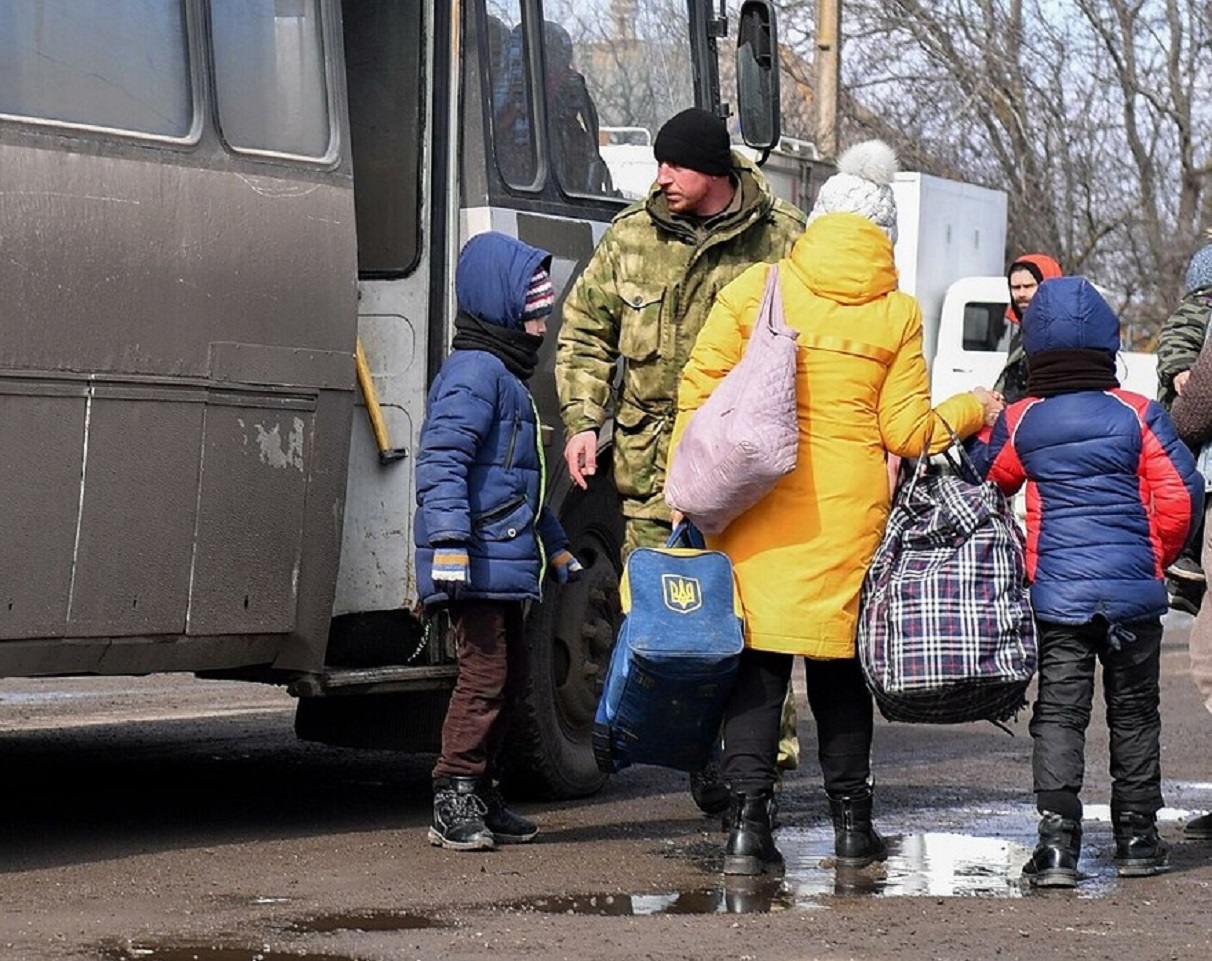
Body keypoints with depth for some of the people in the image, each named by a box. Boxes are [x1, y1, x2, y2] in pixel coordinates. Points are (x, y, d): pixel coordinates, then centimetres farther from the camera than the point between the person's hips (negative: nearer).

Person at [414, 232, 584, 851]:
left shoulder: (507, 377, 24)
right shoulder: (474, 372, -11)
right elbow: (441, 461, -21)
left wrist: (556, 547, 34)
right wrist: (449, 540, -30)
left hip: (506, 564, 11)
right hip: (477, 565, -11)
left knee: (508, 677, 14)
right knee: (484, 672, -13)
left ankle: (481, 798, 21)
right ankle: (453, 801, -11)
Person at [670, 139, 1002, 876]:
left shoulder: (756, 288, 0)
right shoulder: (896, 313, 1)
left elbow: (701, 392, -2)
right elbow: (907, 430, 3)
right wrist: (974, 410, 21)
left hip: (757, 504, 0)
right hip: (849, 510, 1)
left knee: (758, 659, 2)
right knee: (840, 662, 13)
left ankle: (748, 822, -6)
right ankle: (852, 823, 19)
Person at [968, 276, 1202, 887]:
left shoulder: (1019, 423, -1)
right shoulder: (1138, 414, -4)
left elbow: (988, 477, 15)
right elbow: (1180, 494, -5)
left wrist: (985, 425, 34)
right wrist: (1155, 557, 11)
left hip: (1055, 594, 0)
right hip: (1132, 593, 0)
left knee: (1058, 714, 2)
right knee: (1134, 712, 13)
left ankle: (1057, 841, -11)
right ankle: (1136, 838, 17)